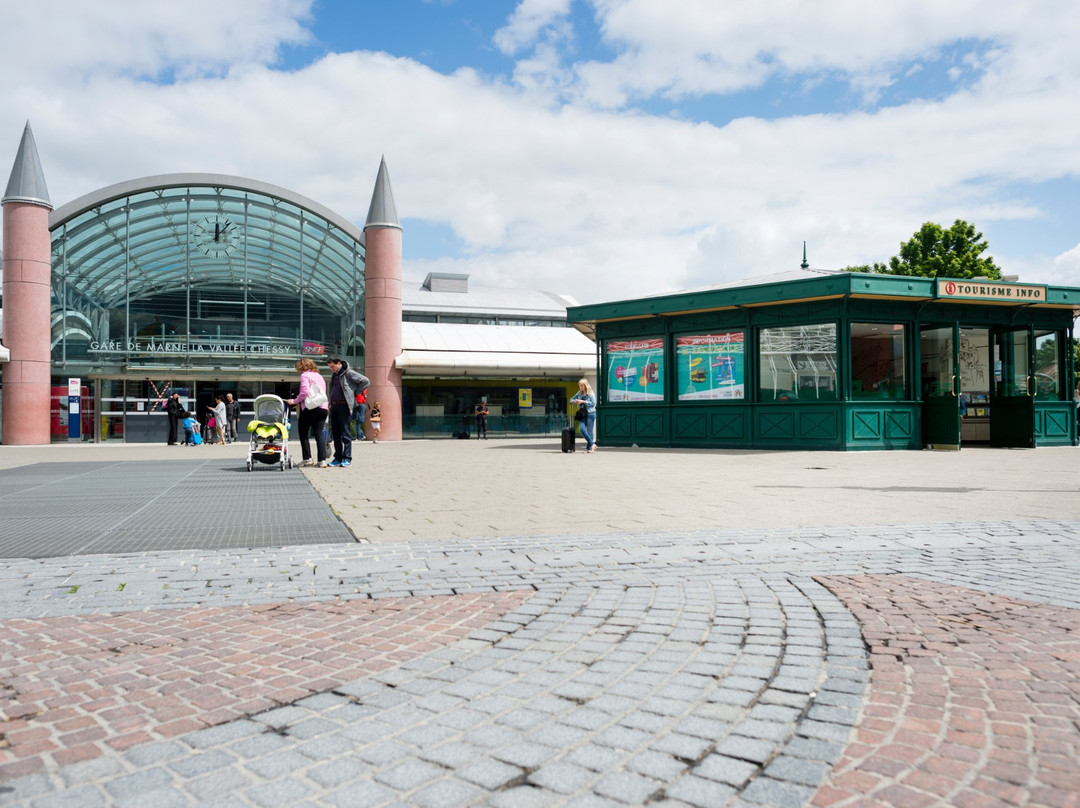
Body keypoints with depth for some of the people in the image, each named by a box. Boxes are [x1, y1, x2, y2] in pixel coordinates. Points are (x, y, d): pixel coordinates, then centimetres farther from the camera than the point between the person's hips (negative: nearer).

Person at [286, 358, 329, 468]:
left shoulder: (305, 375, 0)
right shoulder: (320, 376, 23)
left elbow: (305, 392, -15)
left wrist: (295, 401, -4)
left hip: (310, 408, -6)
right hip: (323, 408, 6)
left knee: (303, 432, 8)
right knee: (319, 434, 5)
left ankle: (307, 459, 6)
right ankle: (322, 460, -4)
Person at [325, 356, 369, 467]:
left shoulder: (349, 373, -6)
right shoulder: (334, 375, 18)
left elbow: (365, 381, -10)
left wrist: (355, 393, -4)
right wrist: (330, 404, 18)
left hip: (344, 406, -8)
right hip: (334, 406, 8)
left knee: (345, 433, -7)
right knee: (335, 433, 9)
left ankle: (347, 459, -4)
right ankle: (338, 458, 15)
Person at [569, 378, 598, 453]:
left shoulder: (591, 393, -4)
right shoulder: (579, 394, 12)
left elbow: (593, 403, -12)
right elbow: (571, 399, 18)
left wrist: (583, 401, -16)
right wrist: (574, 401, -5)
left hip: (590, 413, -5)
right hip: (583, 414, 5)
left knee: (590, 431, -2)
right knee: (582, 429, -9)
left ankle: (588, 448, 6)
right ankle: (592, 444, 2)